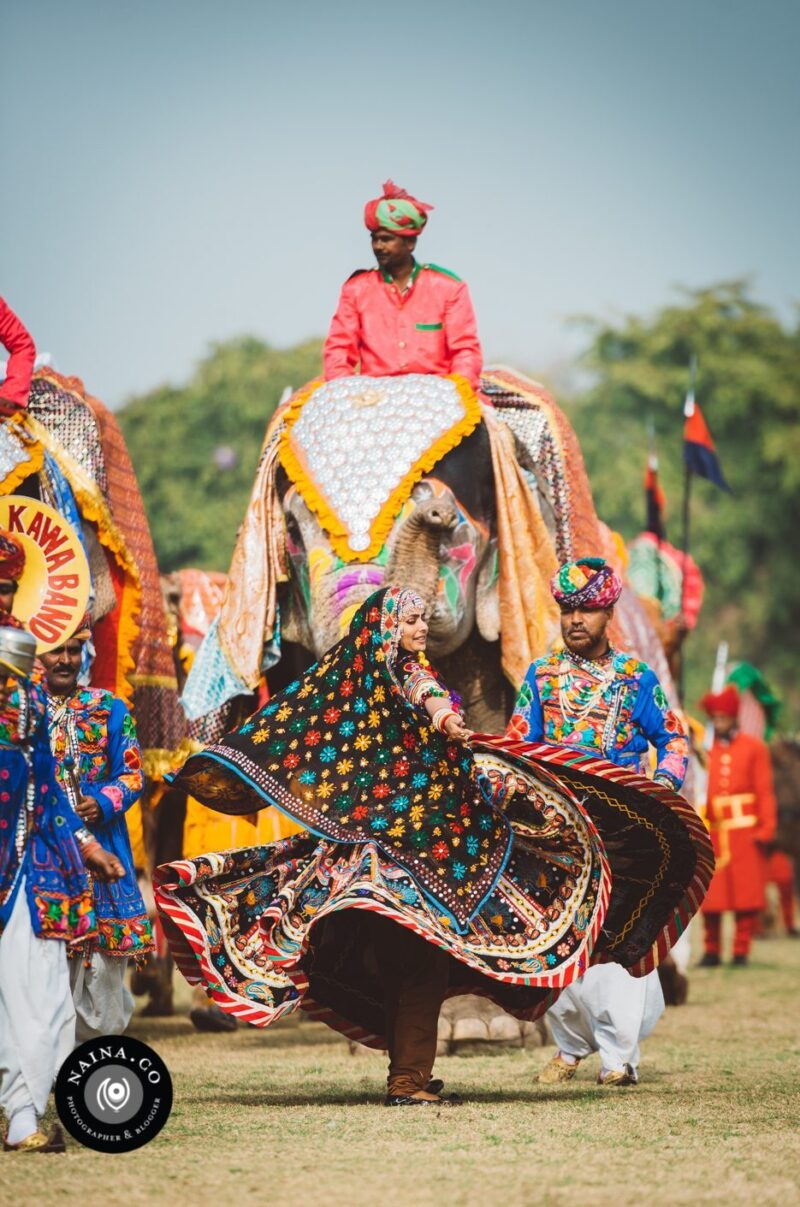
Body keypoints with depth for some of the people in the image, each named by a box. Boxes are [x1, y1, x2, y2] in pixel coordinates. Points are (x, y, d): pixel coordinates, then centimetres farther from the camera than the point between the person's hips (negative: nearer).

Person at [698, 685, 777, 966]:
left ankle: (741, 951, 6)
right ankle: (712, 951, 9)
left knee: (747, 894, -1)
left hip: (746, 833, -1)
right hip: (711, 834, 1)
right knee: (710, 895, 0)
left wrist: (766, 829, -4)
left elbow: (765, 792, 4)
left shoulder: (754, 748, 7)